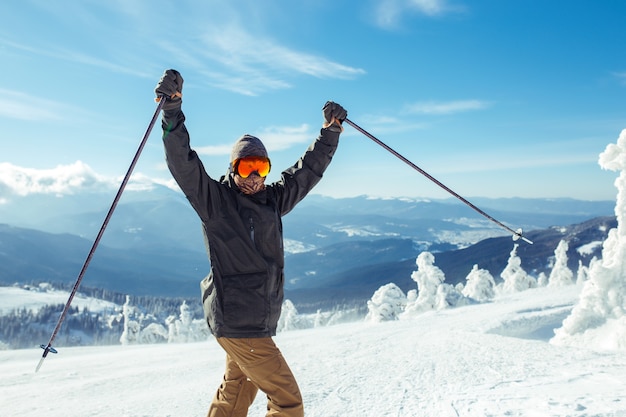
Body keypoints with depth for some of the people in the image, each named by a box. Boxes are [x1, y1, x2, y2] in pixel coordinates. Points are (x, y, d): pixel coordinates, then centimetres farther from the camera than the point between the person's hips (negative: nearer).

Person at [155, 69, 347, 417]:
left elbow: (308, 170, 17)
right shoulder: (215, 199, -6)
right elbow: (183, 163, -18)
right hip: (236, 320, -7)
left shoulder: (273, 200, 10)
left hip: (260, 321, 8)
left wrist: (331, 130, 17)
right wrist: (173, 110, -27)